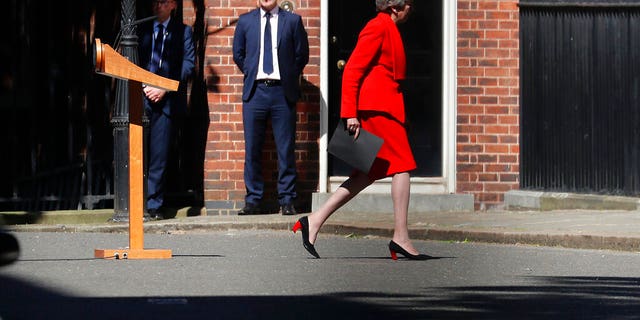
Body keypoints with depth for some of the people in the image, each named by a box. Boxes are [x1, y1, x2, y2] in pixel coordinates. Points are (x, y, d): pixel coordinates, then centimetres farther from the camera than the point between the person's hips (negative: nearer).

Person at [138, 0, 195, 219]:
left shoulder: (183, 32, 10)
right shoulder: (141, 30, 16)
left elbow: (188, 64, 1)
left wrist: (165, 88, -9)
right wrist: (144, 87, -5)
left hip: (168, 100, -1)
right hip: (142, 97, 1)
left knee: (159, 156, -3)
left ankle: (154, 204, 1)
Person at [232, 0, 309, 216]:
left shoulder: (292, 20, 5)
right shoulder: (245, 21, 10)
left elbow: (302, 54, 9)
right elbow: (238, 54, 18)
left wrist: (289, 76, 8)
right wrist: (250, 74, 12)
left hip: (282, 91, -1)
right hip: (255, 91, 1)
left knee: (286, 149, -1)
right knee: (252, 149, 2)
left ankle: (286, 200, 4)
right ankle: (253, 200, 7)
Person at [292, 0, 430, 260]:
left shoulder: (388, 28, 21)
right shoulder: (380, 26, -9)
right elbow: (353, 69, -15)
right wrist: (350, 112, -19)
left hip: (381, 107, 10)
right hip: (379, 106, -10)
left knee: (369, 174, 8)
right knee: (401, 166, -8)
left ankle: (315, 221, 5)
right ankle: (401, 238, -8)